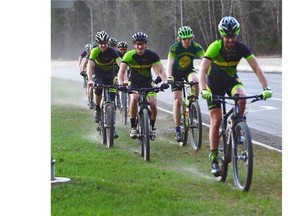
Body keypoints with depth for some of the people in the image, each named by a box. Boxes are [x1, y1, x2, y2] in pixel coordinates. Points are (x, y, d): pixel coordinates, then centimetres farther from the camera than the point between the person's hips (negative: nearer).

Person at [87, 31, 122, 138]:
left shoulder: (112, 52, -20)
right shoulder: (95, 52, -21)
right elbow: (89, 66, -31)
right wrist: (90, 80, -47)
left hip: (110, 76, 1)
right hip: (98, 75, -1)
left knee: (111, 101, -4)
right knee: (98, 88, -34)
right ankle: (97, 109, -10)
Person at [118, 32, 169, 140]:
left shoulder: (152, 55, -15)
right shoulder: (129, 55, -17)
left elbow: (161, 70, -19)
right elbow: (121, 71, -22)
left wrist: (164, 81, -37)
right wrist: (120, 84, -39)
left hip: (148, 83, 1)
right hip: (134, 83, -1)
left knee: (153, 103, -18)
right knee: (134, 99, -30)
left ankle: (152, 127, 8)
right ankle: (133, 127, -16)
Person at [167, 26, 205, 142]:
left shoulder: (196, 47, -20)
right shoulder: (175, 48, -25)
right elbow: (169, 63, -35)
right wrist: (169, 77, -52)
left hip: (189, 71, 1)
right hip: (176, 73, -1)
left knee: (196, 81, -34)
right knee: (177, 101, -10)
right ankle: (177, 129, -1)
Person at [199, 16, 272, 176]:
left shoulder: (241, 48, -20)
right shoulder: (215, 47, -27)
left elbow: (256, 68, -24)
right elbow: (203, 70, -36)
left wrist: (265, 88, -38)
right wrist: (203, 89, -53)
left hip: (231, 79, 2)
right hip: (214, 83, -2)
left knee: (242, 99, -32)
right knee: (216, 121, -8)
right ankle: (214, 159, 0)